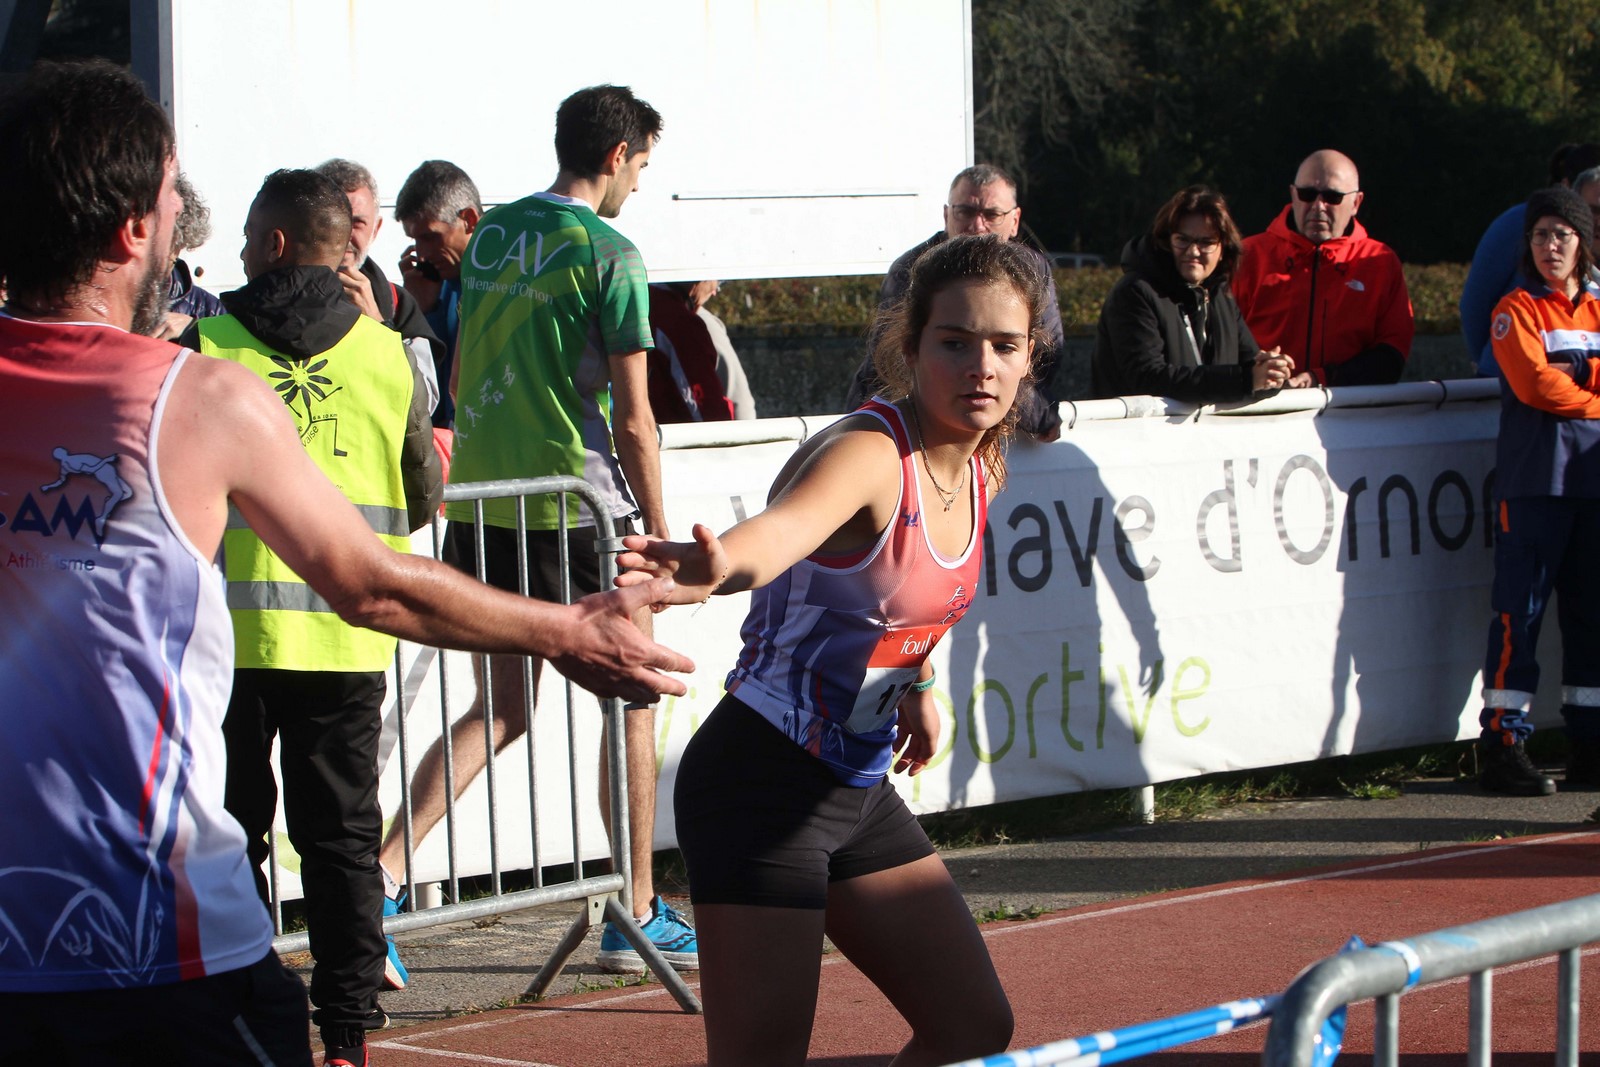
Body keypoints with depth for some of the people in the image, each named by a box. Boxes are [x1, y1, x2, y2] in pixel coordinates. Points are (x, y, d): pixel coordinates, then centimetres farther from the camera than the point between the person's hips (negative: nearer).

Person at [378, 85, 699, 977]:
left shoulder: (491, 234, 11)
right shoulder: (609, 253, -9)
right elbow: (632, 416, -10)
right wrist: (659, 531, -2)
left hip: (480, 501, 6)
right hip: (580, 507, -6)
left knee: (502, 710, 12)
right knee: (631, 704, 8)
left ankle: (382, 871, -3)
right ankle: (637, 916, 12)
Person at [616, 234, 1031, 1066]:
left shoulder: (980, 470, 4)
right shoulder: (867, 453, -22)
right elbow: (785, 526, -46)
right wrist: (713, 567, -66)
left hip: (859, 792, 9)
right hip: (761, 784, -9)